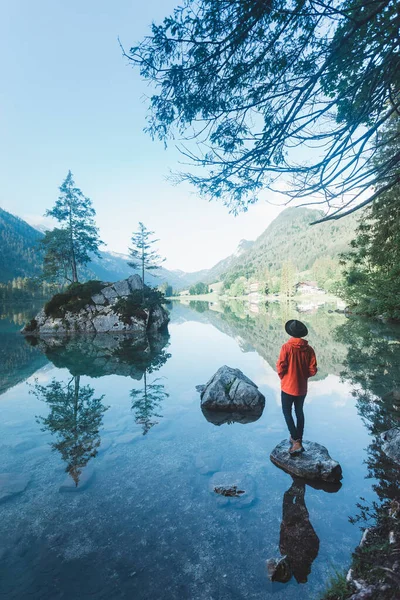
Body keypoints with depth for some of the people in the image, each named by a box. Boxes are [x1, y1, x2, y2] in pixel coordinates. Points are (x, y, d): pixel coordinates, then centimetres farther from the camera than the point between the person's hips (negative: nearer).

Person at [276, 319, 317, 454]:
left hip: (288, 386, -4)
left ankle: (296, 441, 3)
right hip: (302, 387, 5)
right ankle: (298, 439, 32)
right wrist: (303, 376, 13)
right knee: (299, 412, 21)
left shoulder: (286, 347, -19)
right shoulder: (309, 349, -6)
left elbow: (280, 367, -18)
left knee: (287, 413, 10)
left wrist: (283, 377, 2)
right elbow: (313, 370, -5)